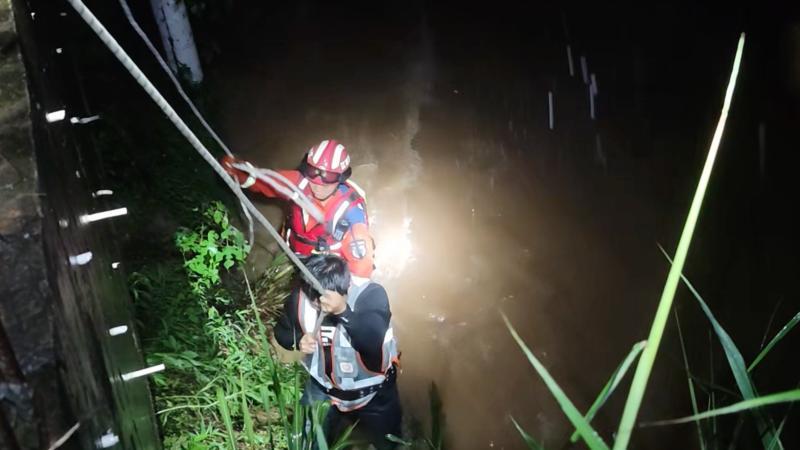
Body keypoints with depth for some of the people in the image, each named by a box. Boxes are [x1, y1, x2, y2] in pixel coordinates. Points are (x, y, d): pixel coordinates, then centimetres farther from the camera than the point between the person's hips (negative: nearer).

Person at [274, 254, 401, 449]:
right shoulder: (300, 297, -20)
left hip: (373, 394, -2)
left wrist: (343, 310, -58)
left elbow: (373, 343, -43)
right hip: (323, 389, 2)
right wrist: (298, 340, -25)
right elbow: (281, 331, -2)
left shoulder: (372, 294, -30)